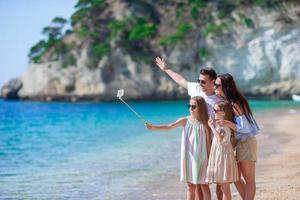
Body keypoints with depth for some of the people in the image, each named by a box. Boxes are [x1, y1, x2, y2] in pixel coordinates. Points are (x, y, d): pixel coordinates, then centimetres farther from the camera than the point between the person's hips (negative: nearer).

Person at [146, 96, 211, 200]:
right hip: (189, 157, 2)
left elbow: (208, 143, -3)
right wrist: (154, 127, -29)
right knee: (190, 186, 9)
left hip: (201, 158, -2)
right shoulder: (185, 120, -2)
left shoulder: (205, 124, -6)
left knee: (204, 186, 6)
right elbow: (169, 127, -14)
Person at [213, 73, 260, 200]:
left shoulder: (235, 104, -21)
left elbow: (245, 128, -22)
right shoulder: (224, 102, 3)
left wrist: (231, 125, -36)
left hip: (246, 143, -9)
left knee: (248, 179, 0)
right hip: (234, 143, 9)